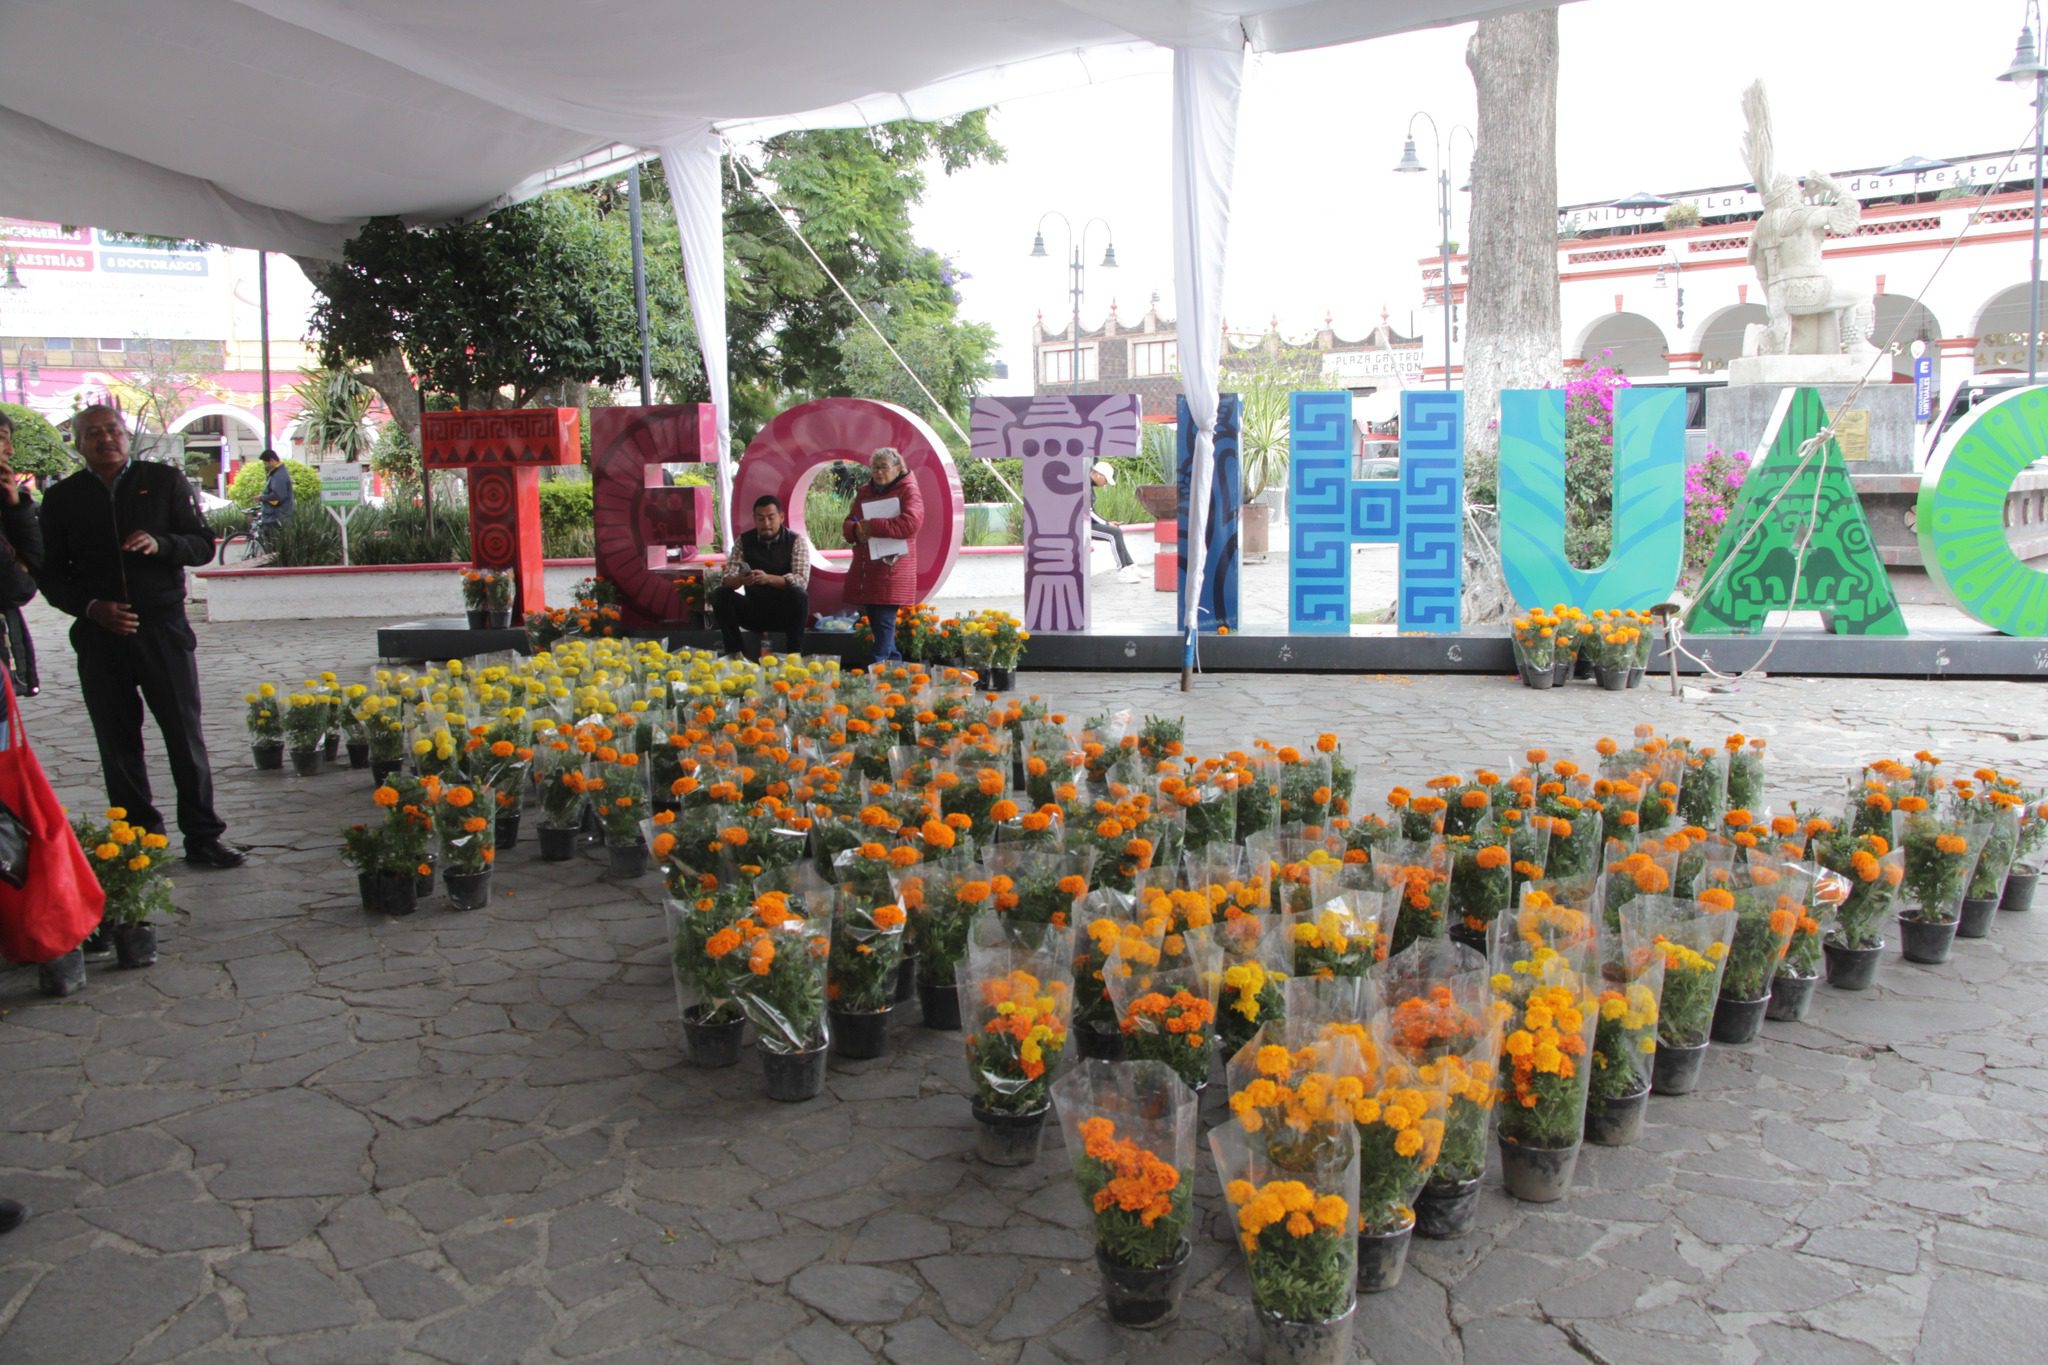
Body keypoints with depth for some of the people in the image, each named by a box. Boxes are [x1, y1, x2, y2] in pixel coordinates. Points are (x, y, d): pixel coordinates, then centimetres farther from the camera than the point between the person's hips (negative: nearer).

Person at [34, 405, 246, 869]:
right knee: (118, 742, 6)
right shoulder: (62, 498, 7)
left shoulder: (164, 481, 4)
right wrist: (90, 606, -8)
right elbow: (50, 574, 9)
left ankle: (202, 838, 5)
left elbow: (203, 545, 2)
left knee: (186, 734, -1)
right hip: (99, 634, 2)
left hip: (163, 627, -1)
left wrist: (160, 544, -17)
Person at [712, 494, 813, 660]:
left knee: (799, 595, -34)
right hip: (755, 610, 3)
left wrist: (768, 579, -37)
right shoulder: (744, 540, 0)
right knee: (721, 595, -21)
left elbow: (801, 580, -20)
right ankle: (737, 653, -15)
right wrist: (739, 579, -33)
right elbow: (727, 579, -7)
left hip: (786, 611, -3)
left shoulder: (797, 540, -8)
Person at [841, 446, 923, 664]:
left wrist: (872, 526, -18)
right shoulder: (865, 491, 18)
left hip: (891, 571, -7)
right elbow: (847, 524, 17)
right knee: (876, 623, 10)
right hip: (865, 572, 7)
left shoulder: (908, 490, -3)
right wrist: (856, 531, -8)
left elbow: (910, 523, -19)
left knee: (884, 624, -11)